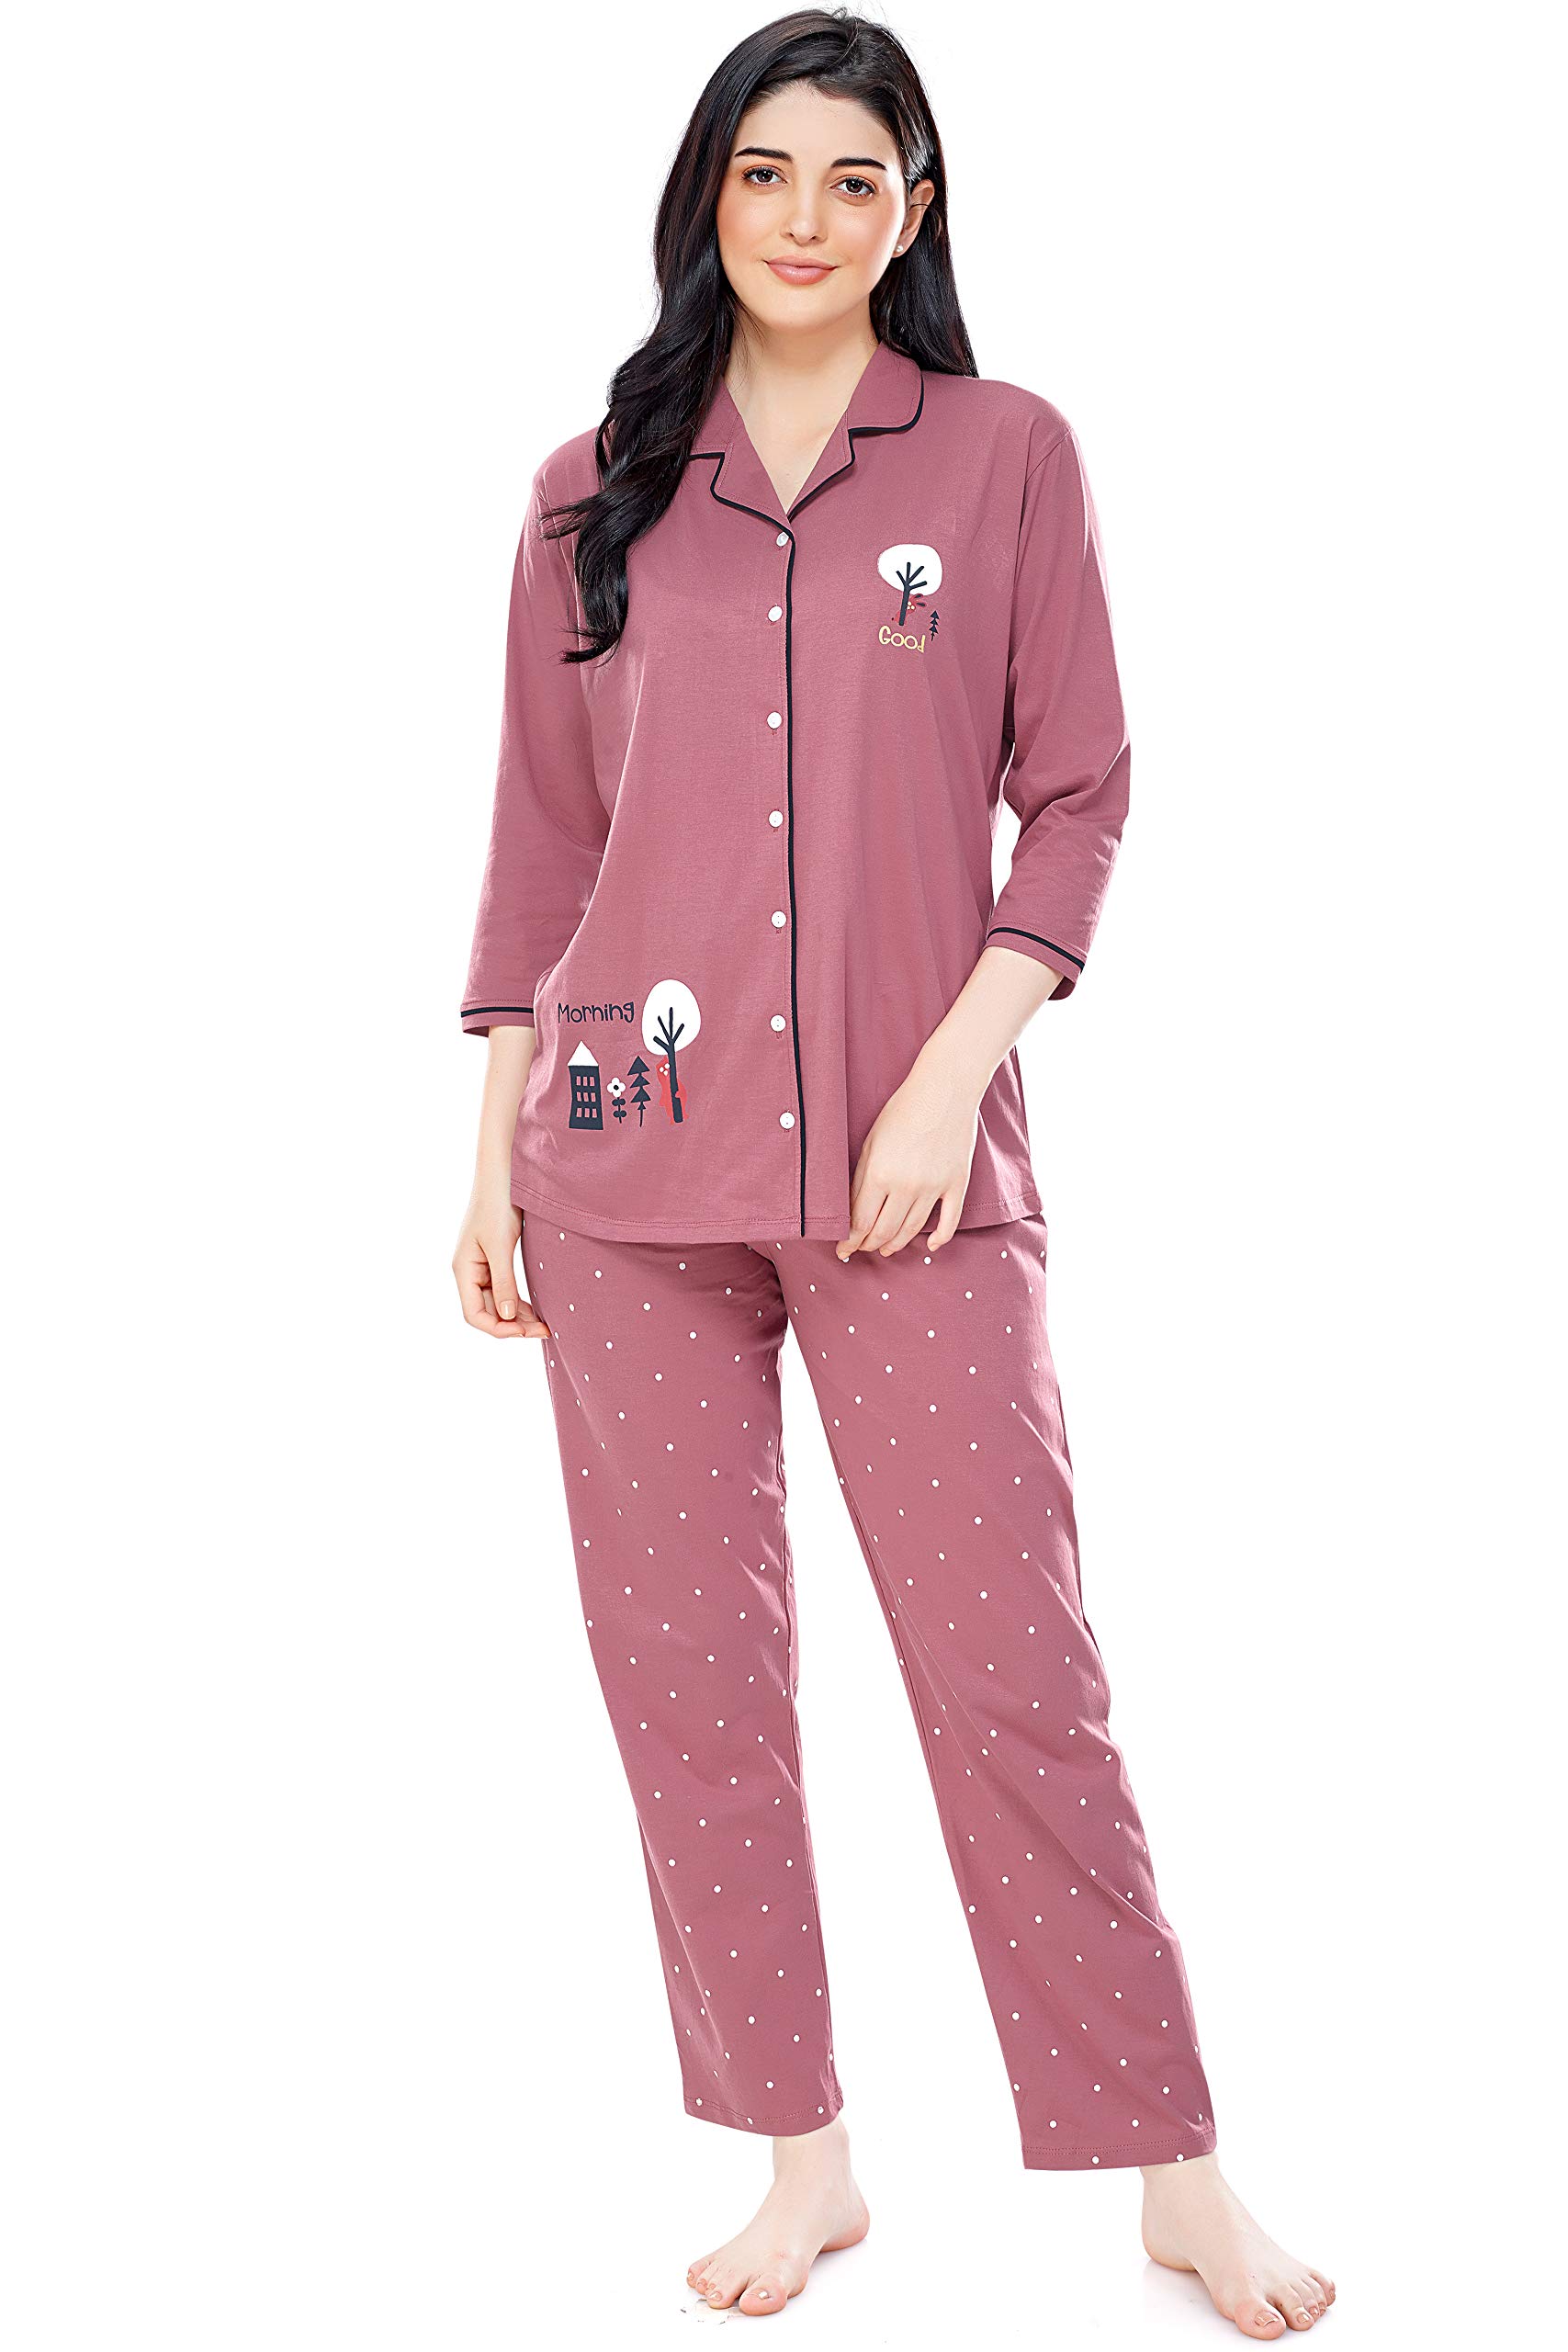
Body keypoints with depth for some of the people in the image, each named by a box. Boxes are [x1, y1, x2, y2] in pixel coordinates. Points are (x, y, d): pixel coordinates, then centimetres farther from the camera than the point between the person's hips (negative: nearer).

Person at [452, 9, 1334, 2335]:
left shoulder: (1008, 452, 6)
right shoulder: (595, 488, 11)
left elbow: (1077, 797, 3)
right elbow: (542, 834, 13)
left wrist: (952, 1076, -9)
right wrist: (494, 1151, 9)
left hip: (912, 1154, -2)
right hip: (627, 1163, 3)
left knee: (1015, 1666, -2)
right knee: (685, 1666, 5)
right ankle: (807, 2159, 20)